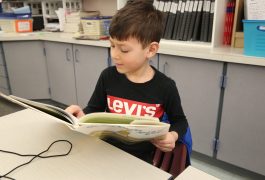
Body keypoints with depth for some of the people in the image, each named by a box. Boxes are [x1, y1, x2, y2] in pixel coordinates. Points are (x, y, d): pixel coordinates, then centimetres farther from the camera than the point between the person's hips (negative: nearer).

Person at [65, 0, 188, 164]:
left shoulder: (165, 87, -11)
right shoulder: (108, 76, -4)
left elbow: (179, 120, 6)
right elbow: (95, 109, 10)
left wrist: (173, 136, -15)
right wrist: (82, 115, -11)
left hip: (142, 159, -1)